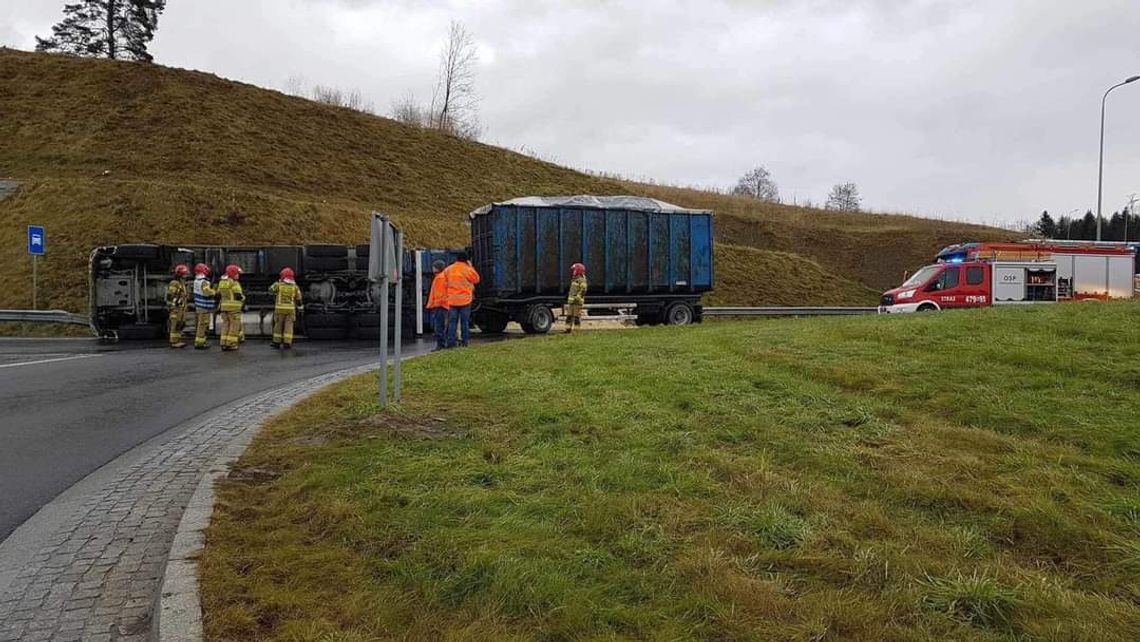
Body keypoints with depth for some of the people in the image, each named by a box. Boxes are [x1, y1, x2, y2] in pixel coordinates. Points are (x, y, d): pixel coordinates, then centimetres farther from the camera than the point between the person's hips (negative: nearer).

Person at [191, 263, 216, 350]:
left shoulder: (196, 281, 10)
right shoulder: (204, 282, -19)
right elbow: (207, 291, -36)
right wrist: (215, 292, -19)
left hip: (198, 306, 10)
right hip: (204, 307, -10)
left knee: (199, 325, 17)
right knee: (203, 326, -3)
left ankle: (198, 342, 26)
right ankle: (199, 343, 0)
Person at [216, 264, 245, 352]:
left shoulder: (221, 282, 11)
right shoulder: (234, 283, -13)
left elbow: (219, 295, 14)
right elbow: (238, 296, -16)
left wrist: (220, 305, 23)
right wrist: (243, 297, 5)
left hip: (224, 307, 7)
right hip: (234, 307, -7)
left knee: (226, 325, 12)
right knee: (234, 325, -1)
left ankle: (224, 344, 11)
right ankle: (231, 344, -3)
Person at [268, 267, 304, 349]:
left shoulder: (278, 285, -2)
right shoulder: (295, 287, 1)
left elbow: (271, 290, 17)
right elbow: (299, 300, 3)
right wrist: (300, 309, 9)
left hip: (280, 308, -1)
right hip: (290, 309, 1)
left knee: (278, 326, 9)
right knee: (288, 327, 0)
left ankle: (276, 343, 14)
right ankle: (287, 344, -4)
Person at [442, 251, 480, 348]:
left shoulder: (448, 269, 5)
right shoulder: (467, 269, -8)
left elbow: (445, 282, 8)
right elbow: (476, 279, 4)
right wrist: (470, 266, 7)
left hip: (452, 300, 3)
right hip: (465, 299, -3)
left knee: (452, 322, 4)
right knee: (465, 322, 6)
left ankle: (451, 342, -2)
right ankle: (464, 341, 5)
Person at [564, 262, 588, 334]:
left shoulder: (581, 280, -11)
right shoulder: (574, 279, 19)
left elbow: (583, 291, -19)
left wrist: (576, 298, -22)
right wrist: (569, 298, 21)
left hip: (577, 302, -9)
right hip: (571, 301, 9)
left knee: (577, 316, -6)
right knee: (569, 316, 7)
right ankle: (568, 329, 10)